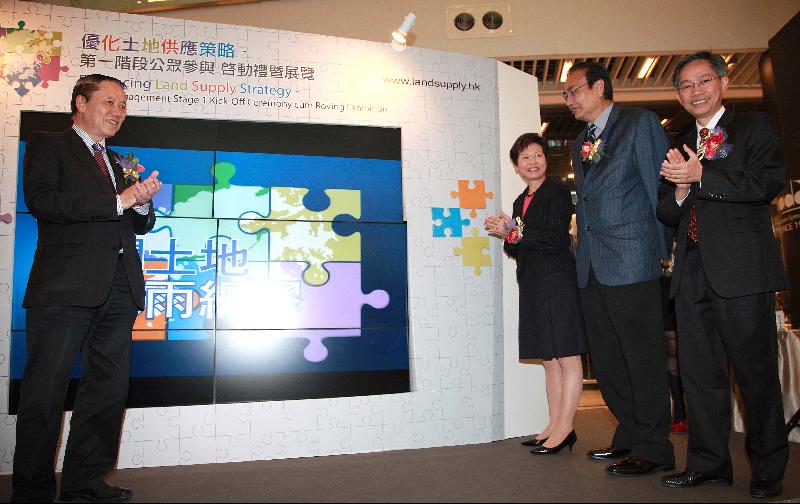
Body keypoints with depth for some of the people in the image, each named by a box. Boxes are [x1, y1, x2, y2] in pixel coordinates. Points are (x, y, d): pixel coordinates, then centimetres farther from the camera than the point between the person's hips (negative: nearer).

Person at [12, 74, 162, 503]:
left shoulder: (115, 162, 26)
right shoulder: (48, 146, 7)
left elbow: (140, 225, 23)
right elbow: (42, 201, -11)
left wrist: (143, 202, 0)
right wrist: (118, 201, -12)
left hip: (119, 288, 7)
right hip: (67, 286, -6)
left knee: (109, 385, 7)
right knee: (45, 390, -1)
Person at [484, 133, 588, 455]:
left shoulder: (558, 191, -4)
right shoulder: (521, 201, 18)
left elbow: (555, 238, -15)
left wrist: (513, 231, -11)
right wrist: (506, 237, 2)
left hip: (558, 281, -8)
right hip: (532, 284, 8)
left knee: (567, 357, -4)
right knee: (549, 359, 10)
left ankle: (564, 428, -1)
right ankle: (554, 425, 16)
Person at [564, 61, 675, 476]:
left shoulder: (640, 123, 1)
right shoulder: (579, 143, 22)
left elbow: (659, 187, -3)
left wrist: (664, 251, -7)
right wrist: (583, 251, 12)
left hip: (631, 258, -7)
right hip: (591, 266, 7)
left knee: (643, 356, -2)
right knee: (606, 360, 9)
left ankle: (654, 448, 7)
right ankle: (629, 436, 22)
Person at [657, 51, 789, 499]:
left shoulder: (754, 127, 6)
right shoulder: (681, 147, 21)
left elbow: (771, 182, -11)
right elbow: (667, 214, 17)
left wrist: (701, 176, -15)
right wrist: (679, 189, -5)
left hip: (741, 268, -5)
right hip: (693, 273, 5)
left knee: (756, 372, 1)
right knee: (700, 372, 8)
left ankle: (769, 470, 15)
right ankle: (709, 463, 18)